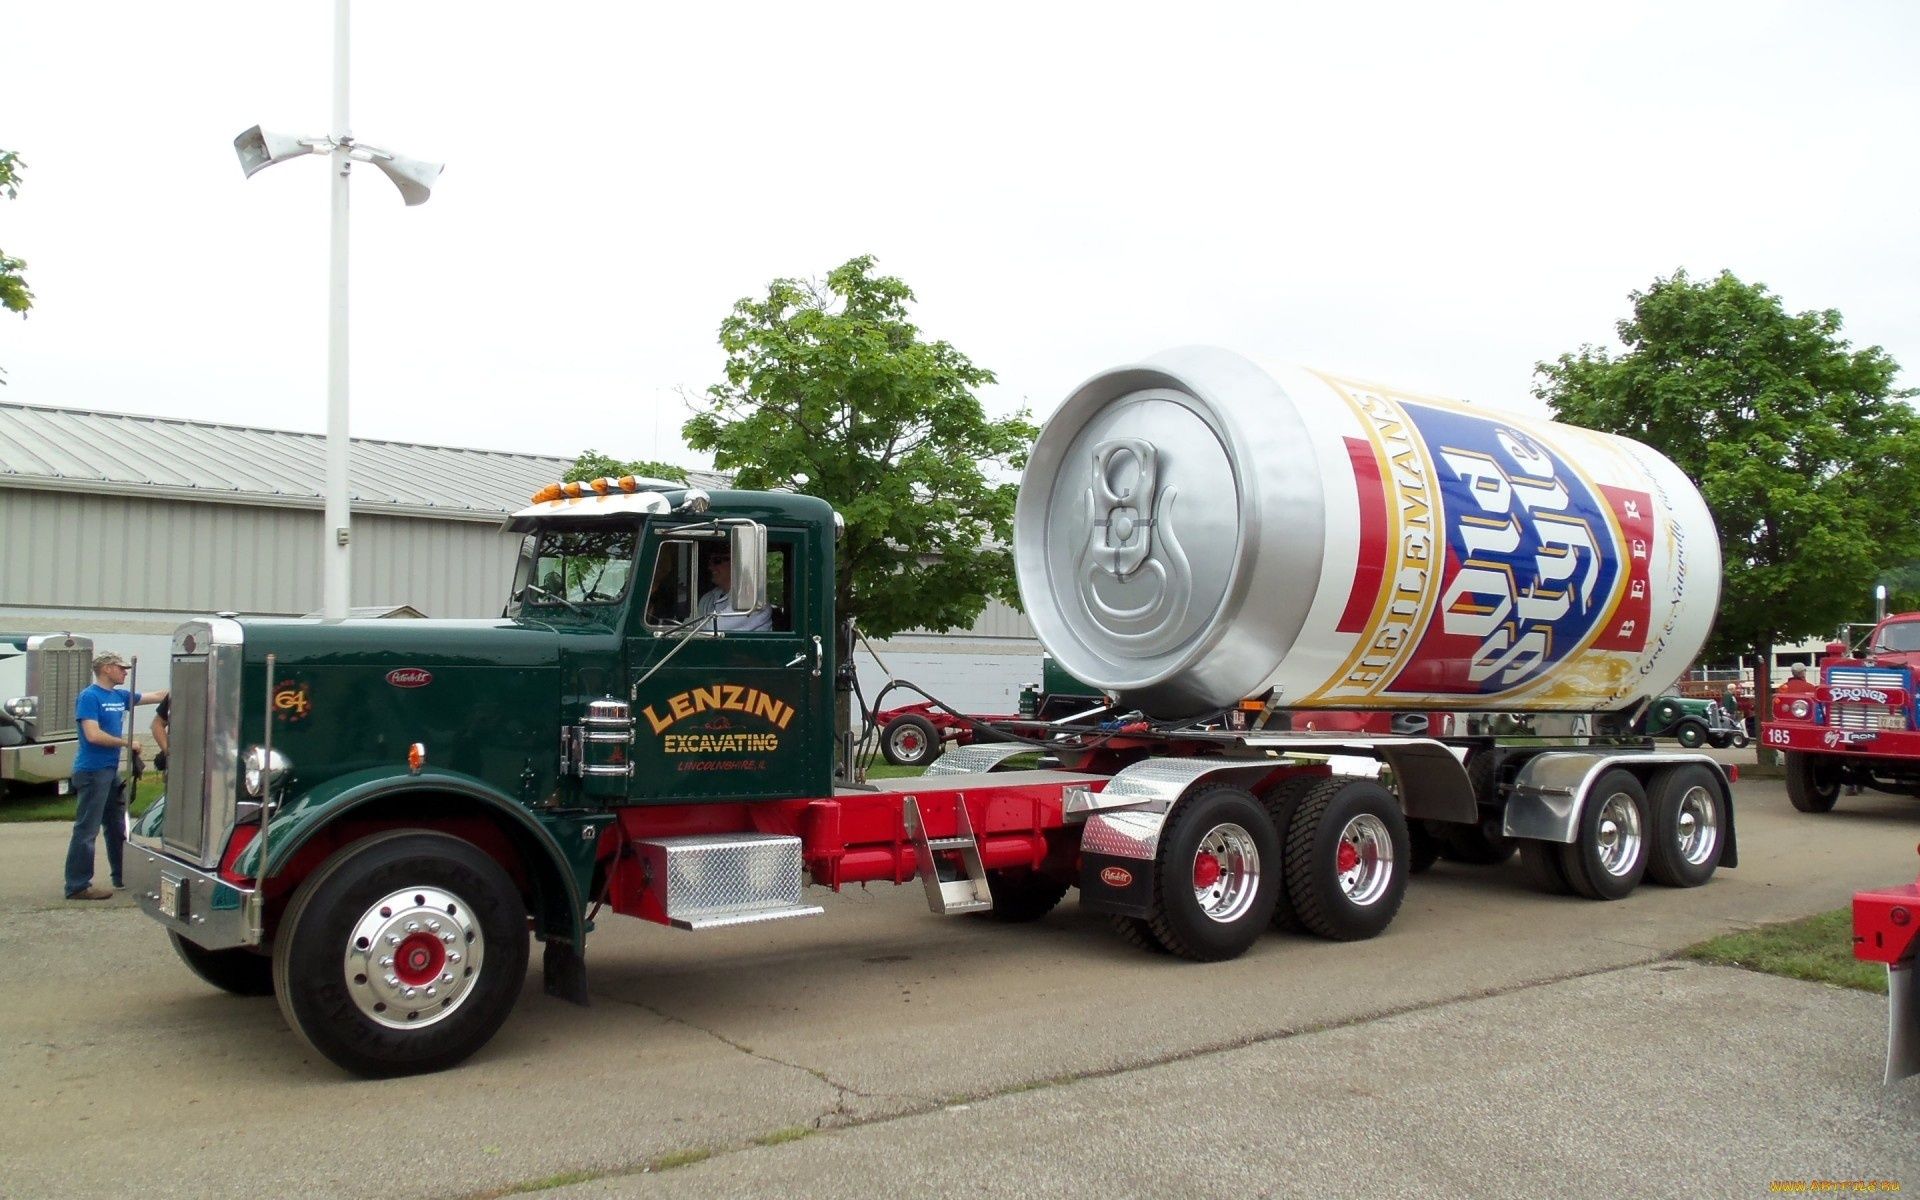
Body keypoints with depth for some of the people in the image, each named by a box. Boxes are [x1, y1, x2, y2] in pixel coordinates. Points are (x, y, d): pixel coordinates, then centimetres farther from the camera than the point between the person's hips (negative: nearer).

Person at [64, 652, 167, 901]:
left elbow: (157, 696, 18)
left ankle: (122, 876, 28)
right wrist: (127, 742, -12)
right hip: (92, 771, -9)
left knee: (118, 827, 17)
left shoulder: (120, 696, 10)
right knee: (86, 830, -6)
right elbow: (93, 735, -21)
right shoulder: (89, 697, -13)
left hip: (111, 771, 9)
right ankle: (77, 886, -3)